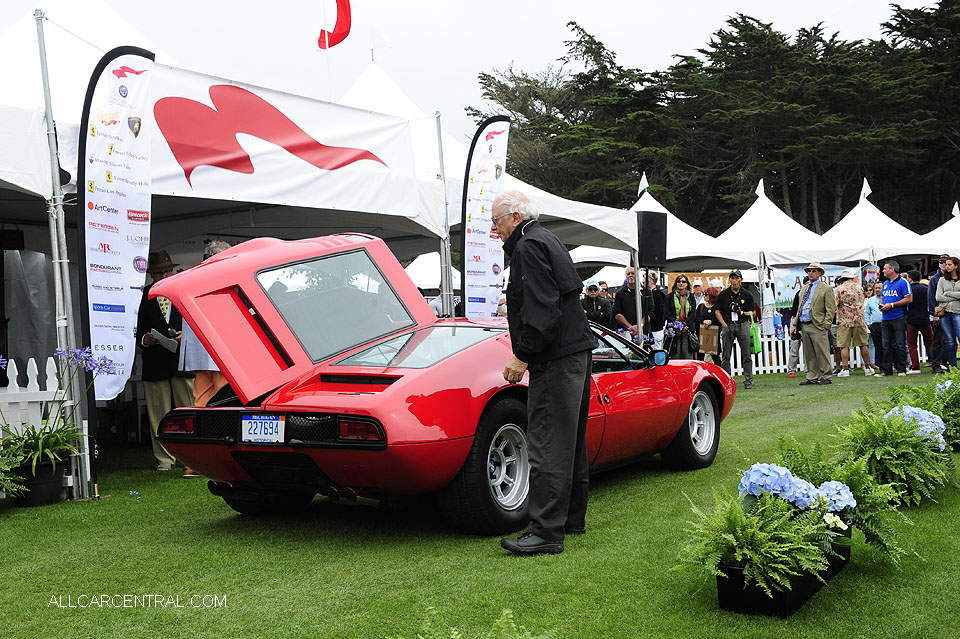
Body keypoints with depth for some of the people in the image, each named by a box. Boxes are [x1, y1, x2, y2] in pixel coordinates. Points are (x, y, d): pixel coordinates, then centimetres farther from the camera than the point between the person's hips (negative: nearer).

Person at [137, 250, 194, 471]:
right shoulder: (143, 296, 10)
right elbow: (137, 330, 11)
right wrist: (144, 339, -9)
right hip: (154, 363, 1)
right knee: (159, 415, 3)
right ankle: (165, 459, 11)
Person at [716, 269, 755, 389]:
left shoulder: (747, 295, 6)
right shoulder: (723, 294, 6)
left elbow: (752, 313, 8)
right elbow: (718, 312, 8)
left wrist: (742, 313, -11)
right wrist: (724, 325, -4)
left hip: (743, 325, 0)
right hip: (728, 326, 1)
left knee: (746, 355, -2)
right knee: (726, 356, 2)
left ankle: (748, 380, 2)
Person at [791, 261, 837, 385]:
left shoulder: (825, 289, -2)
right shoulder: (803, 288, 19)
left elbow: (831, 309, -6)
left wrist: (826, 325, -14)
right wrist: (795, 324, 13)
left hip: (817, 326, -7)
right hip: (803, 326, 7)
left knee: (822, 353, -5)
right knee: (809, 354, 9)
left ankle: (826, 377, 2)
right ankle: (812, 378, 15)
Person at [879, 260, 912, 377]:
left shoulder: (903, 282, -6)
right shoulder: (885, 283, 18)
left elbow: (909, 299, -12)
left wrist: (892, 305, -15)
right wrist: (881, 305, 5)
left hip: (898, 318, -7)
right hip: (886, 318, 7)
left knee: (899, 345, -3)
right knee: (886, 345, 6)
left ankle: (901, 369, 3)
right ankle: (886, 370, 10)